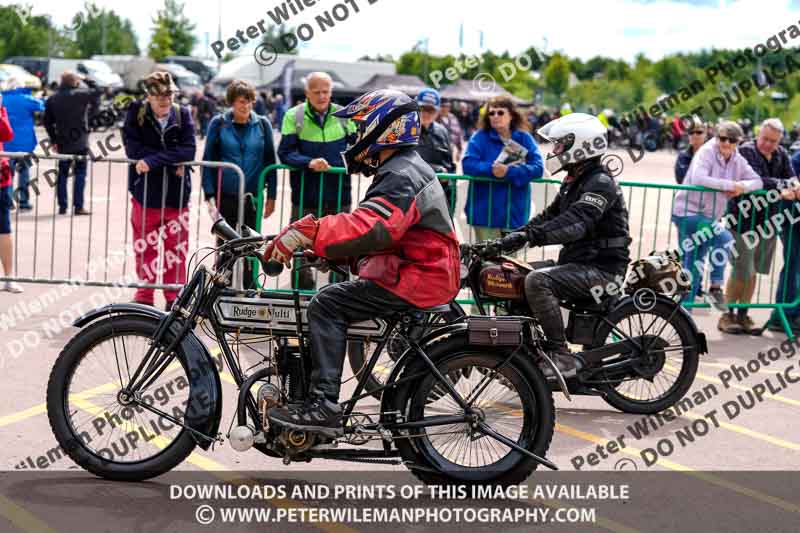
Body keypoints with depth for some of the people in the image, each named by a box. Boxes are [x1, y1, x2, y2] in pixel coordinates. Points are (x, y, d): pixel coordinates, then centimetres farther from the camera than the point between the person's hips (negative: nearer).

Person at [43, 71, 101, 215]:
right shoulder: (81, 94, -10)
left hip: (63, 143, 4)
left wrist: (54, 140, 12)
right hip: (80, 142, -4)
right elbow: (97, 91, 2)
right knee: (80, 173, 1)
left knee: (62, 173, 12)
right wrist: (86, 80, 11)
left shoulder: (52, 99, 4)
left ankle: (62, 206, 12)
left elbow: (48, 122, 6)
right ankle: (78, 206, -2)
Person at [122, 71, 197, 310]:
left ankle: (174, 298, 18)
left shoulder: (183, 115, 1)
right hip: (145, 193, -1)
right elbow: (132, 148, -12)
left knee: (176, 248, 7)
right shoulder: (136, 113, -1)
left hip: (176, 193, 1)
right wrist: (171, 162, -14)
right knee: (145, 247, 8)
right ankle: (144, 296, 20)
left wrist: (153, 160, -21)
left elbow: (188, 150, -12)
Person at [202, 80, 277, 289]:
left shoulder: (262, 124, 3)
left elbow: (270, 160, 7)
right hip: (225, 195, -1)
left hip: (252, 195, 1)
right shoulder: (219, 123, 1)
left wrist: (271, 195, 4)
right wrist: (209, 195, -5)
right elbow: (208, 160, 2)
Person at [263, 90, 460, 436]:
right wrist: (321, 249, 9)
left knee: (326, 306, -15)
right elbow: (368, 226, 21)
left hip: (413, 282, -11)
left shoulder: (402, 176, -15)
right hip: (422, 276, 11)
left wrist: (305, 233, -37)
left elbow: (370, 229, -33)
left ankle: (323, 407, -20)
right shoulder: (405, 169, 21)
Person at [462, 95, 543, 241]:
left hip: (514, 212, 2)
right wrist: (491, 169, -27)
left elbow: (537, 168, -6)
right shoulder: (480, 137, 1)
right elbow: (468, 164, -10)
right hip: (486, 212, -2)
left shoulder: (524, 138, 5)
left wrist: (510, 172, -20)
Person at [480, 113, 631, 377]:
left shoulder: (601, 183, -16)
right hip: (578, 262, 10)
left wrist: (527, 236, -39)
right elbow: (549, 216, 17)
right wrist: (509, 239, 3)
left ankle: (561, 357, -26)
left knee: (537, 281, -29)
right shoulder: (574, 182, 17)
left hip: (602, 268, -10)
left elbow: (576, 223, -31)